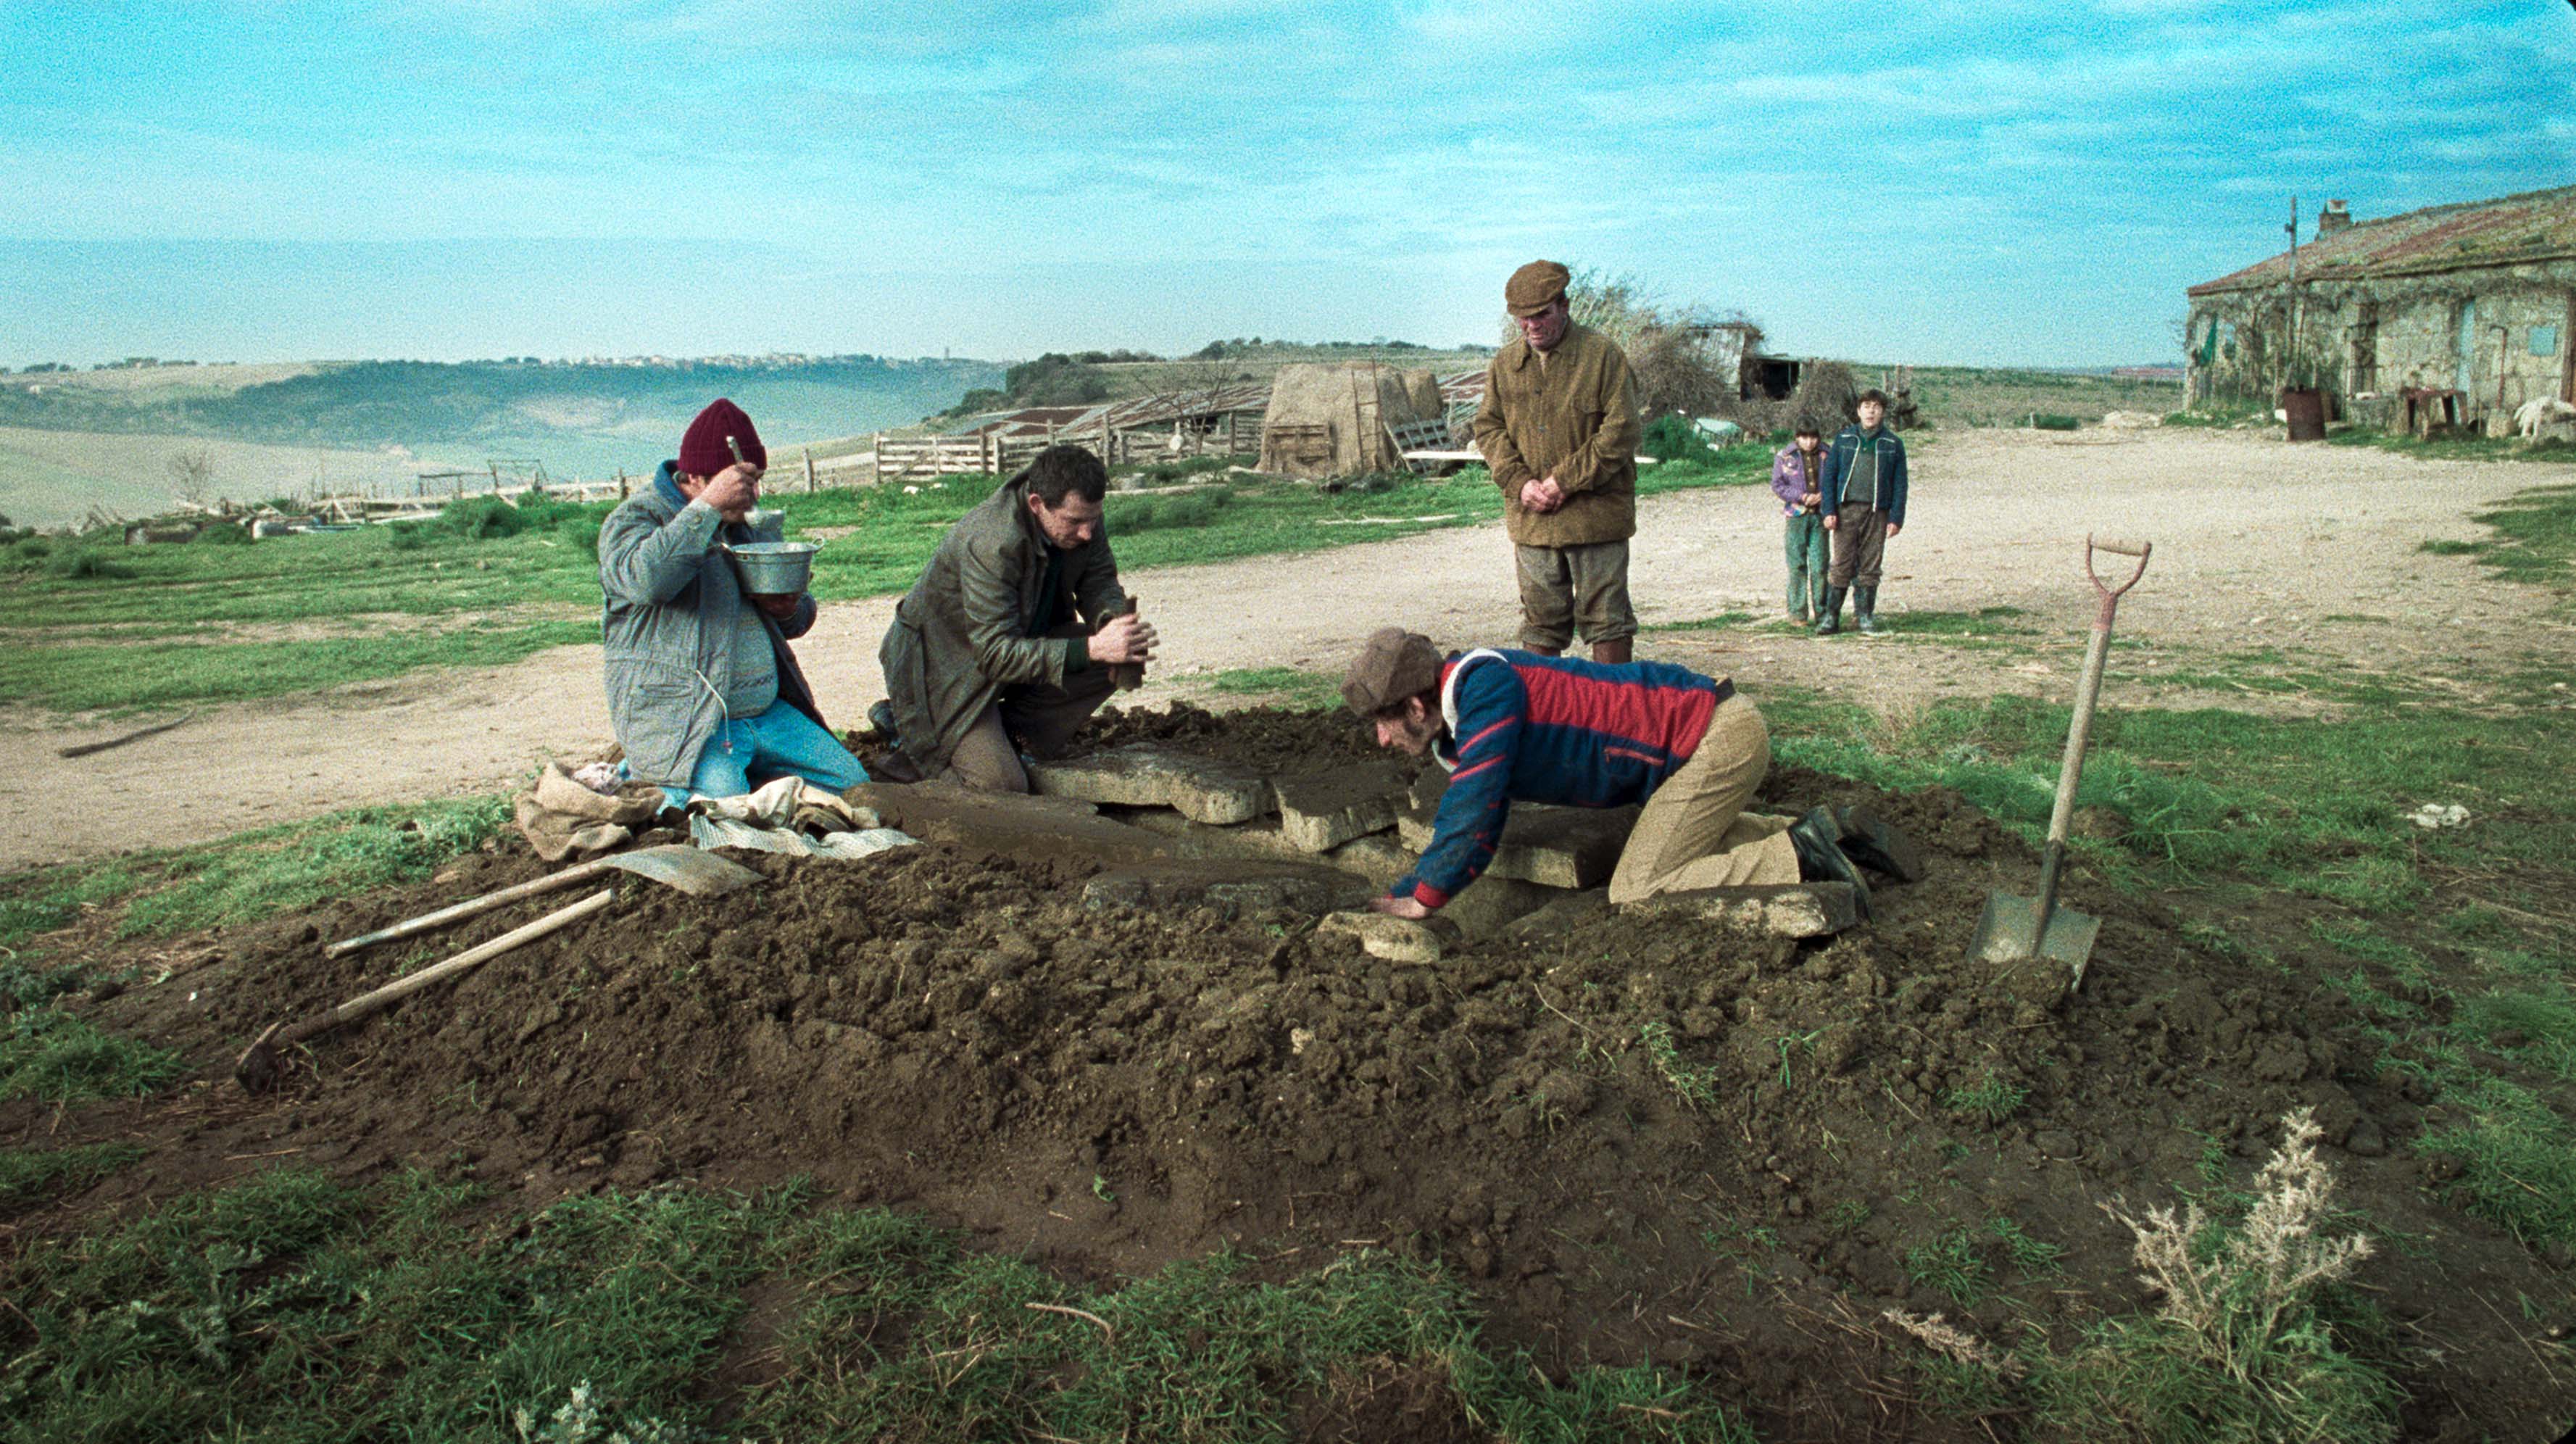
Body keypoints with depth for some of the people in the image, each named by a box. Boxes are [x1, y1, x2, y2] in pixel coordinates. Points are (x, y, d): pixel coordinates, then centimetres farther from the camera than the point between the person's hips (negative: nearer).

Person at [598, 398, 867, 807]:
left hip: (769, 711, 7)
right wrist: (708, 507, -26)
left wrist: (791, 610, 1)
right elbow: (643, 579, -30)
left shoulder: (749, 521, 18)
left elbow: (797, 621, 27)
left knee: (853, 783, -2)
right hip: (684, 723, -7)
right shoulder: (635, 518, -4)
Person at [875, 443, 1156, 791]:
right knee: (1003, 785, -20)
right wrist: (1091, 649, -45)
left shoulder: (1079, 514, -13)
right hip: (945, 664, -8)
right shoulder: (990, 543, -35)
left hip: (1023, 641, 8)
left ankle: (1009, 732, 1)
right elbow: (996, 653, -37)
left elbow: (1099, 583, 0)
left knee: (1120, 662, -11)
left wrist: (1114, 618, -26)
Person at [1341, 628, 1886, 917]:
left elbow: (1475, 817, -24)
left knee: (1636, 892, -8)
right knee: (1692, 835, 33)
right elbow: (1455, 824, 18)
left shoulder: (1484, 688, -21)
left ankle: (1799, 858, -7)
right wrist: (1395, 897, 12)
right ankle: (1816, 831, 24)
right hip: (1717, 730, 10)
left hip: (1717, 738, -10)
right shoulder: (1461, 722, 10)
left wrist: (1420, 901, -13)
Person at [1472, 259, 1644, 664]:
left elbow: (1621, 431, -10)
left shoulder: (1602, 355, -5)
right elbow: (1488, 427, 11)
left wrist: (1566, 481, -14)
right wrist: (1519, 482, -5)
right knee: (1540, 616, 11)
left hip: (1596, 513, -4)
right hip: (1531, 516, 4)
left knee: (1605, 616, 4)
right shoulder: (1505, 364, 9)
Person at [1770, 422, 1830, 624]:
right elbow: (1777, 485, -1)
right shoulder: (1785, 456, 1)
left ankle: (1820, 611, 8)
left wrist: (1822, 495, -8)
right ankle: (1797, 612, 7)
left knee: (1819, 564, -1)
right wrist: (1802, 497, -12)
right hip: (1796, 516, -1)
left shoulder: (1826, 455, 6)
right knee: (1797, 565, 0)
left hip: (1820, 515, 1)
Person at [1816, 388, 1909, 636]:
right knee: (1842, 565, -4)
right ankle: (1831, 617, 1)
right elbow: (1829, 475, 6)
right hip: (1847, 510, 0)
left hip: (1877, 513, 1)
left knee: (1870, 567, 4)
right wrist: (1829, 511, -3)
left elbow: (1900, 484, 7)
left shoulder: (1892, 444, 7)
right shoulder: (1843, 438, 7)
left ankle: (1864, 617, 12)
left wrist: (1896, 518, -2)